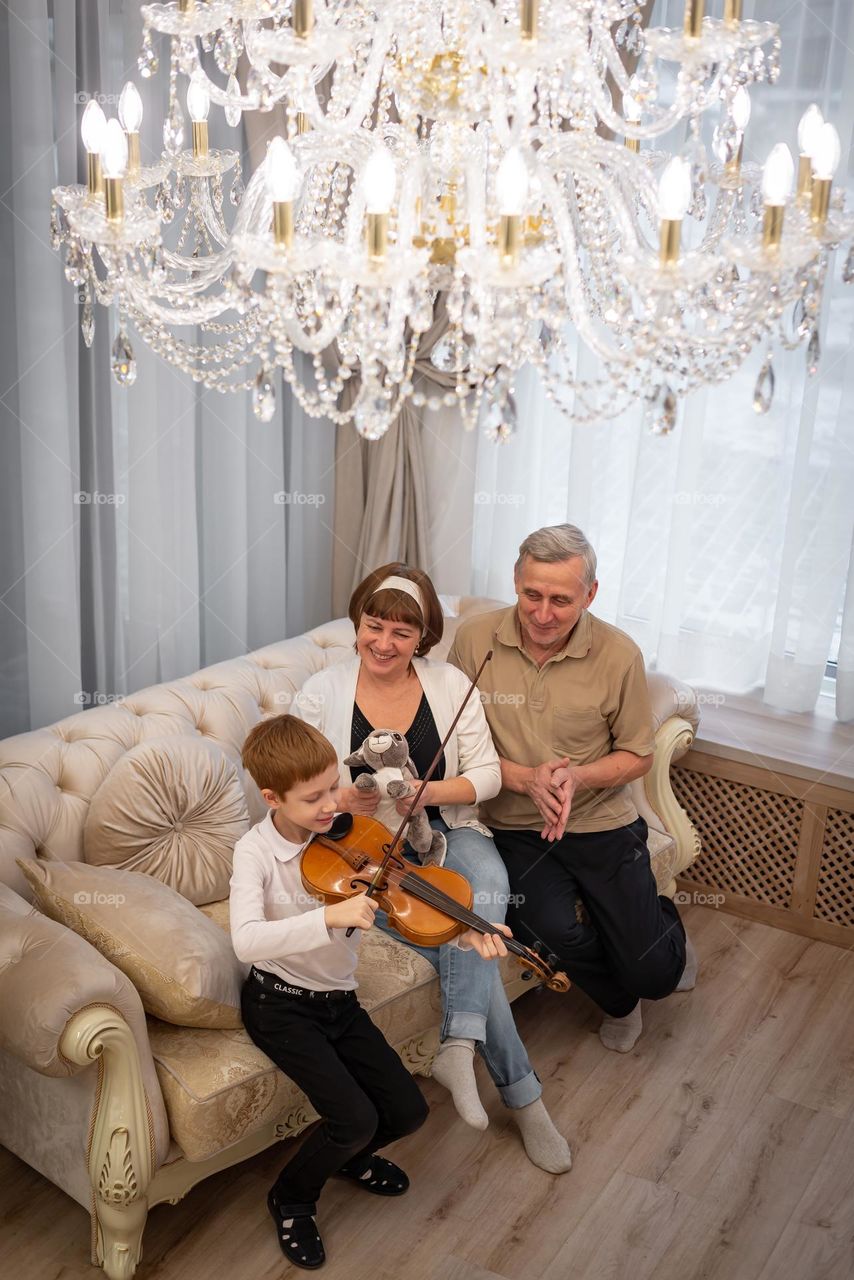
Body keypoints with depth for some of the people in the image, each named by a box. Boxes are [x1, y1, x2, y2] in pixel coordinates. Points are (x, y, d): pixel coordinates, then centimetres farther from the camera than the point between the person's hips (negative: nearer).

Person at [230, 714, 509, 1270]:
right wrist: (330, 917, -44)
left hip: (339, 1000, 5)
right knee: (356, 1118, -18)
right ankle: (292, 1199, 11)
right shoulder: (256, 852, -19)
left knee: (408, 1110, 0)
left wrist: (465, 929, -29)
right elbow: (246, 941, -34)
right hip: (280, 1005, -5)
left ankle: (349, 1156, 33)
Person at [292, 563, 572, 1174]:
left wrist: (428, 791, -20)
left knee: (487, 880, -35)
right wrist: (349, 799, -24)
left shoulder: (451, 685, 2)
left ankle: (457, 1047, -35)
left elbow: (487, 774, -1)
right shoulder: (321, 693, -2)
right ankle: (521, 1092, -13)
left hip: (445, 832, 2)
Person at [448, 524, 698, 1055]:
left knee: (651, 974, -6)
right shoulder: (475, 638, -8)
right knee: (559, 931, -25)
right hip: (515, 827, 1)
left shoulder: (619, 654, -9)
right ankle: (619, 1002, 13)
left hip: (601, 821, 0)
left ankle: (666, 925, 36)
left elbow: (638, 756, 1)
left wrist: (577, 777, -19)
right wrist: (525, 779, -19)